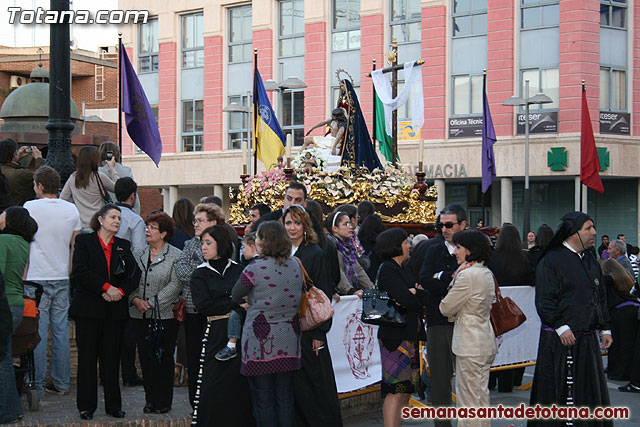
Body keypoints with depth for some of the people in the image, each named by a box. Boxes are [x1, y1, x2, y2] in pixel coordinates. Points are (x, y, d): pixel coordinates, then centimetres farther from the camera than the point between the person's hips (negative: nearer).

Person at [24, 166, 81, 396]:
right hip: (62, 278, 4)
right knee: (61, 330, 8)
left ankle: (37, 385, 1)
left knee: (38, 333, -1)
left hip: (38, 278, -4)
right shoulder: (71, 210, 6)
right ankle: (61, 383, 12)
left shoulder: (31, 207, -7)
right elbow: (75, 246, 11)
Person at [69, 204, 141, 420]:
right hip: (88, 308, -3)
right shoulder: (84, 241, 3)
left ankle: (113, 404, 11)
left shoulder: (123, 245, 13)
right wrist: (106, 287, -16)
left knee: (112, 357, 5)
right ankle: (86, 405, 8)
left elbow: (135, 274, 5)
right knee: (87, 357, 1)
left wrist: (121, 290, -13)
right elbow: (80, 271, -10)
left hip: (115, 310, 3)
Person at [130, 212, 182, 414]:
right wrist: (135, 299, -10)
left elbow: (175, 285, -11)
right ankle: (150, 399, 15)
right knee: (146, 357, 6)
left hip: (165, 316, -4)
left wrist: (151, 303, -14)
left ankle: (164, 401, 11)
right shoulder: (138, 255, 11)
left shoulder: (176, 256, -4)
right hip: (140, 316, 4)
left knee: (164, 358, 1)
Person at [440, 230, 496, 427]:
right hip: (486, 341, 9)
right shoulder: (487, 273, 10)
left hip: (470, 343, -9)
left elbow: (446, 308, -12)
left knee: (469, 399, -2)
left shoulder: (467, 274, -19)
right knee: (482, 395, 16)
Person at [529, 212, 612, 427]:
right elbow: (544, 300, -13)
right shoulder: (551, 261, -9)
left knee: (590, 391, 9)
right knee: (556, 391, -1)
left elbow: (601, 297, 20)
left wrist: (605, 328, 16)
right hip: (559, 339, -7)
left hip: (587, 340, 7)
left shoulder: (591, 260, 14)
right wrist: (561, 327, -19)